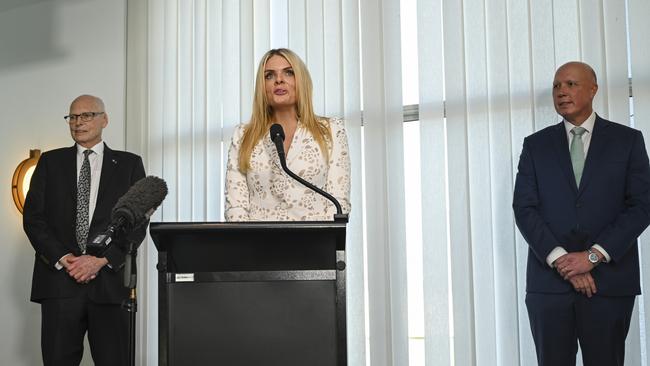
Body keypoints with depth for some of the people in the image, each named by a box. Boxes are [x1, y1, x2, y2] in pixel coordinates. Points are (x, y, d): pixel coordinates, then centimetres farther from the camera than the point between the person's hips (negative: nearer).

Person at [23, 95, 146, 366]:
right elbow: (33, 217, 5)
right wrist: (62, 258, -8)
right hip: (59, 278, 1)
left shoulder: (129, 164, 9)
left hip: (109, 279, -1)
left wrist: (102, 259, -10)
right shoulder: (50, 162, 13)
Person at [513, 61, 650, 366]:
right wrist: (560, 260, -11)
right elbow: (524, 208, 2)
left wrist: (594, 255, -11)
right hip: (549, 280, 1)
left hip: (610, 280, -1)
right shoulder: (535, 145, 10)